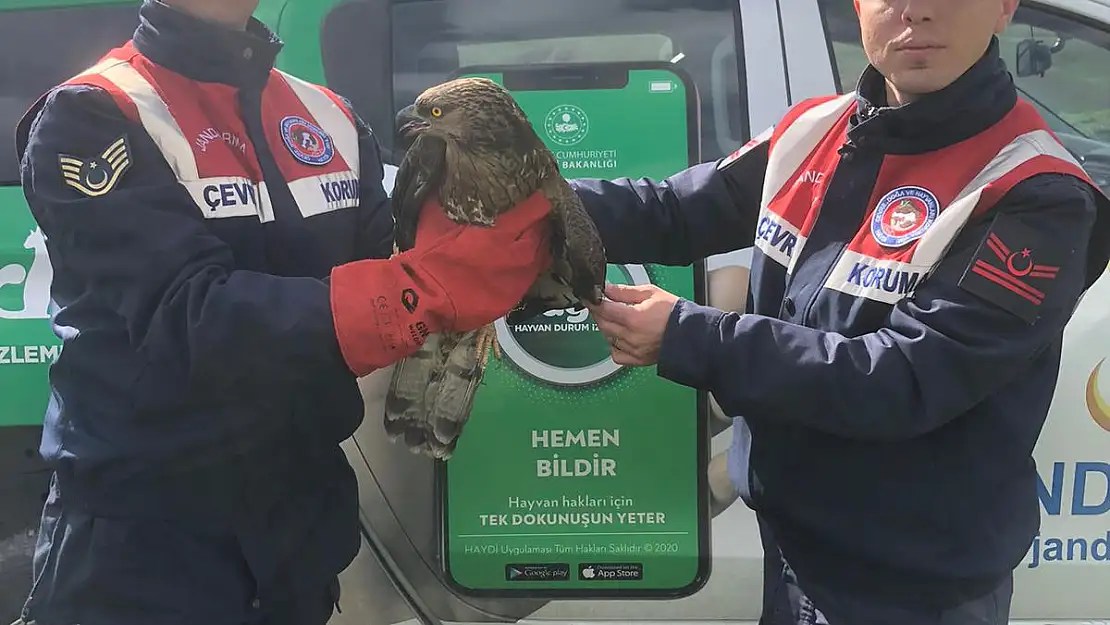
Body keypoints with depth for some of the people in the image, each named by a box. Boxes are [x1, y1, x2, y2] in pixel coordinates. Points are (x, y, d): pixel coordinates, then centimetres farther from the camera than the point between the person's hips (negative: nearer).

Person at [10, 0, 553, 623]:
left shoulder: (333, 119, 6)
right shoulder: (87, 120, -12)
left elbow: (388, 265, -2)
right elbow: (191, 321, -25)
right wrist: (432, 284, -33)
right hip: (142, 539, -5)